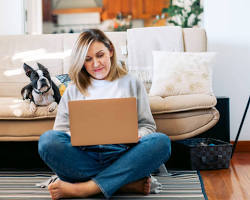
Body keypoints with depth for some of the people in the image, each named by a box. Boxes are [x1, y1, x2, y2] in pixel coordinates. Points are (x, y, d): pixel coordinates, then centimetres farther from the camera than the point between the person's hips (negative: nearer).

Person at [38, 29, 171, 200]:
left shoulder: (131, 83, 20)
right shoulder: (73, 91, 22)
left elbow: (148, 125, 16)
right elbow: (60, 131, 15)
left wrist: (136, 136, -8)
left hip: (122, 155, 0)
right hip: (84, 156, 1)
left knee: (161, 141, -30)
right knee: (48, 139, -29)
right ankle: (127, 183, -28)